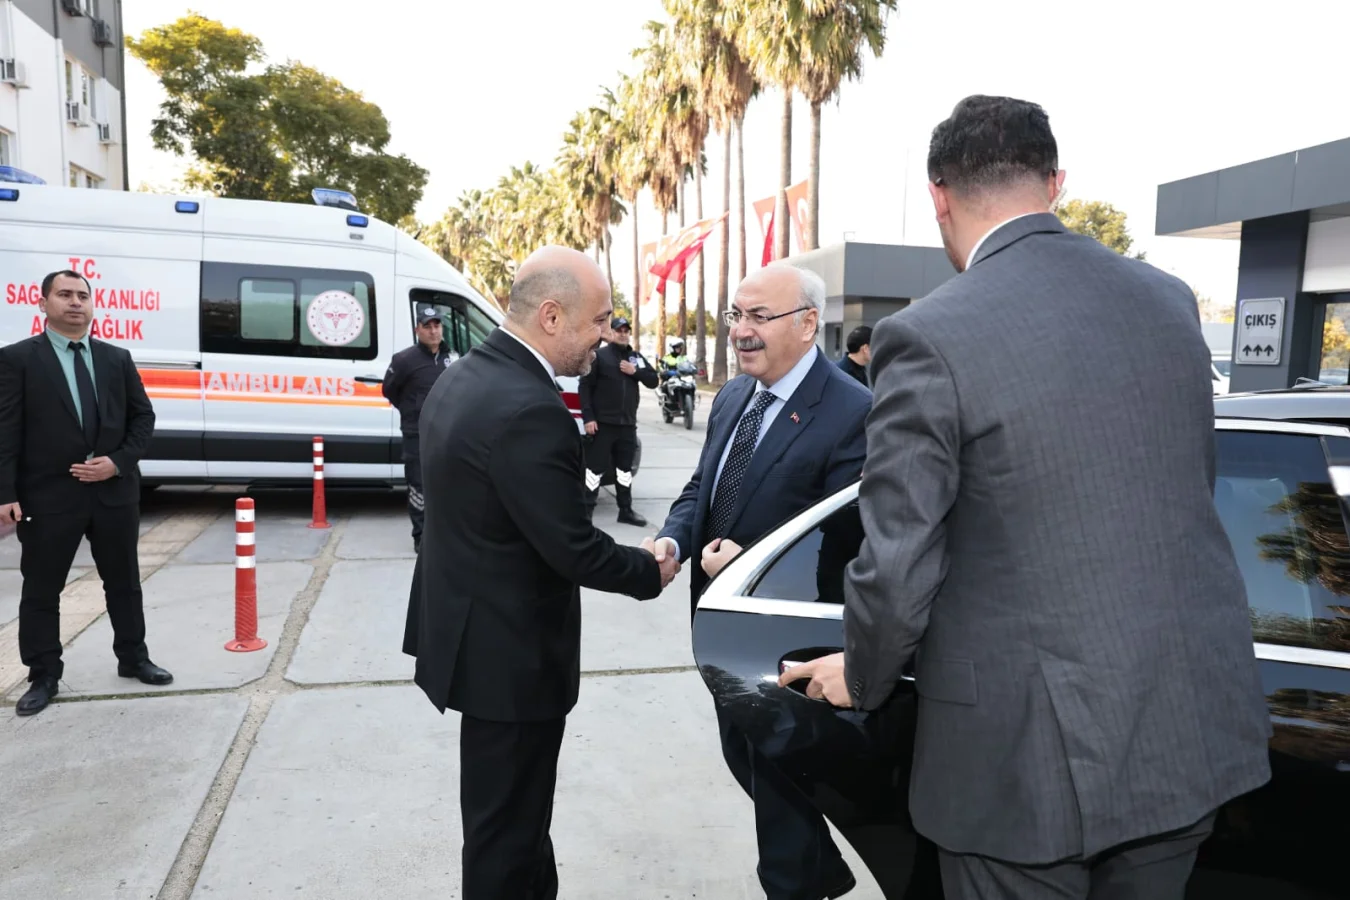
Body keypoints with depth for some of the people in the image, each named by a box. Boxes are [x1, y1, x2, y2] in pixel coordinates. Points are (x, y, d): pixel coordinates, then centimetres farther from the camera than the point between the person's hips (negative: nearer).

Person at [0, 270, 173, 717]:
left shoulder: (117, 358, 9)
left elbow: (143, 417, 9)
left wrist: (118, 462, -7)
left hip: (115, 491, 3)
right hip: (48, 495, -3)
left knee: (124, 582, 14)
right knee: (41, 590, 7)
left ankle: (133, 659, 29)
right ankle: (43, 677, 21)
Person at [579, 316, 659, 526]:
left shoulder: (637, 357, 13)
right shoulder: (599, 355, -4)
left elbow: (653, 381, 11)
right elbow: (584, 387, -7)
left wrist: (635, 371, -8)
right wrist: (588, 417, -14)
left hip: (627, 424, 5)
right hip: (602, 423, -5)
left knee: (624, 468, 13)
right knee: (595, 468, -5)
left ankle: (626, 510, 22)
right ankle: (586, 510, 1)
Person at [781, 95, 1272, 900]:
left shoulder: (930, 338, -18)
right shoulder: (1170, 299, 2)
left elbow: (897, 566, -16)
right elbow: (1189, 494, 12)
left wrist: (862, 678, 3)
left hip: (1035, 747, -6)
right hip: (1198, 728, 6)